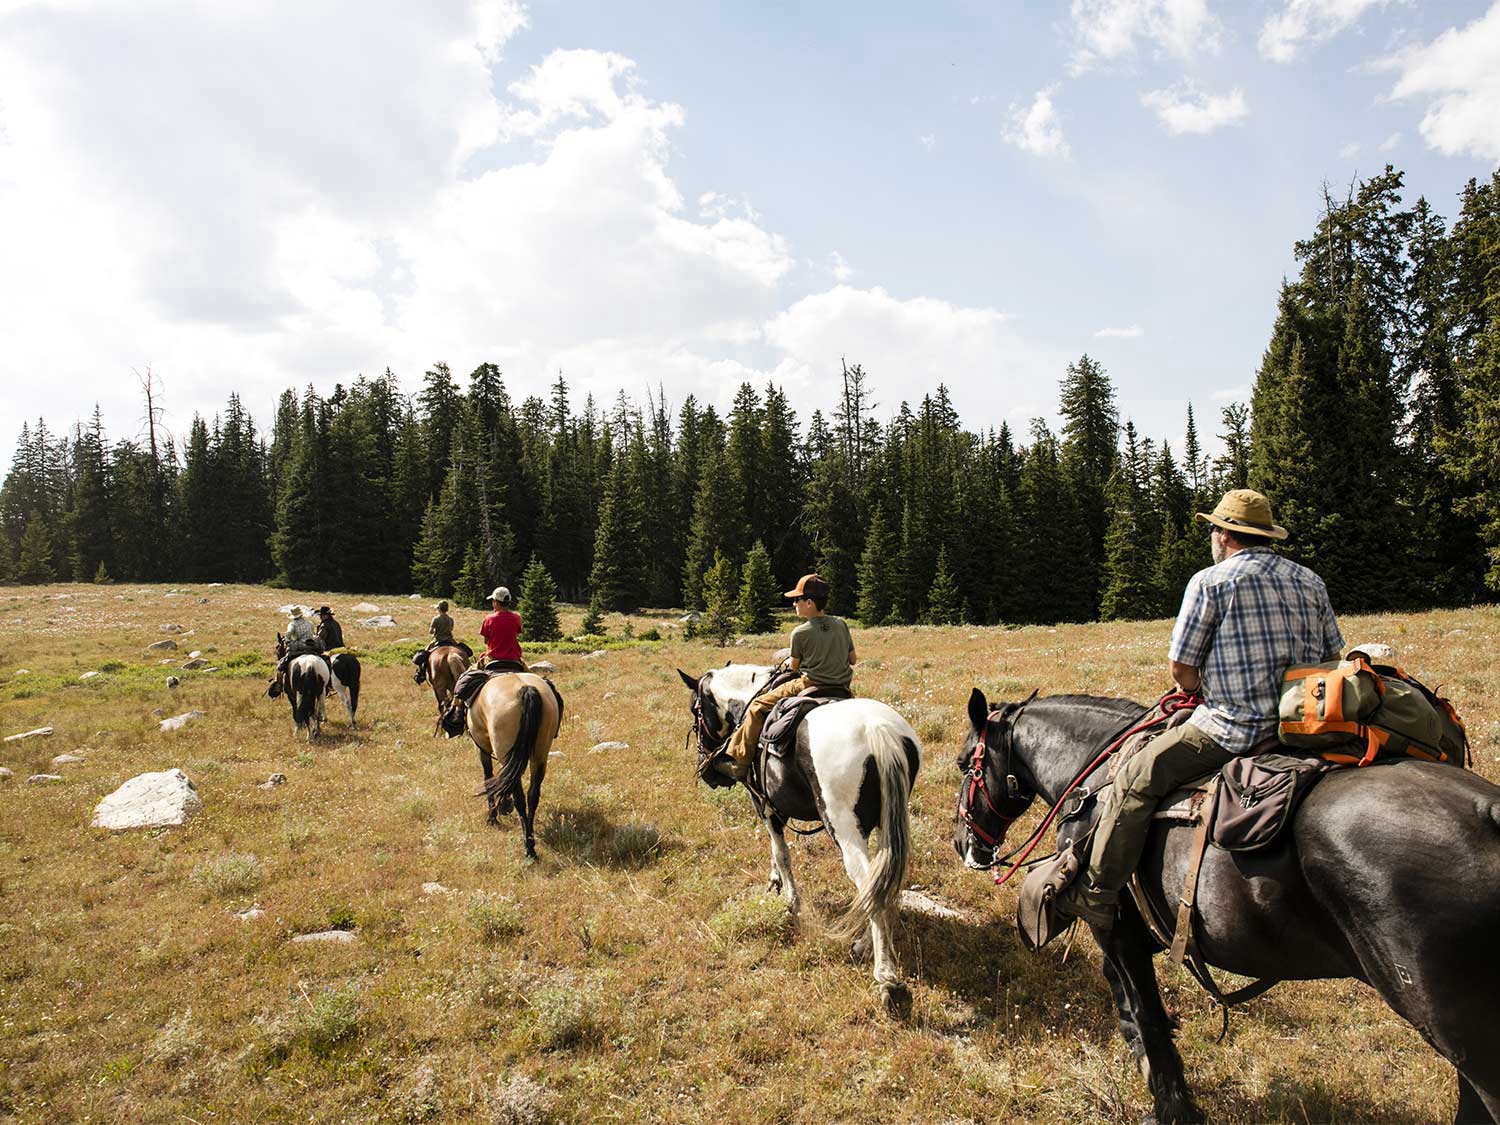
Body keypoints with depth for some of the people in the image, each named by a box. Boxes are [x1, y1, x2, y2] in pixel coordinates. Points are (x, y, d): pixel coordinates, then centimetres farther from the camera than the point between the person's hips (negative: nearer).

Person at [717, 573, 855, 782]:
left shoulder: (800, 633, -11)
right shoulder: (841, 624, 4)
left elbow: (794, 667, 1)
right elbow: (853, 658, 13)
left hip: (808, 685, -6)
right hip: (842, 687, 6)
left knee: (757, 706, 1)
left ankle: (739, 762, 0)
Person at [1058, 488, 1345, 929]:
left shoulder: (1210, 581, -7)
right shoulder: (1311, 582, 12)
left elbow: (1179, 667, -7)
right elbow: (1332, 658, 15)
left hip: (1233, 729, -7)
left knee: (1134, 780, -1)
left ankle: (1095, 896, 1)